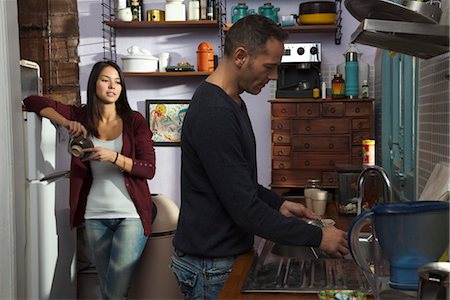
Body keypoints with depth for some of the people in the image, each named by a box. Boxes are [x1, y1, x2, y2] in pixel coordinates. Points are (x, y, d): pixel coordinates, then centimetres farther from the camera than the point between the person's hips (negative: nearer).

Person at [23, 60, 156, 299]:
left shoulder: (135, 121, -2)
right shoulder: (82, 116, 4)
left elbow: (149, 169, -7)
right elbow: (33, 102, 2)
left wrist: (114, 157, -21)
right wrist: (66, 122, -13)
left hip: (131, 215, -3)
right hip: (95, 217, 3)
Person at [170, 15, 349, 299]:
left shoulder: (233, 103, 7)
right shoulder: (213, 115, -26)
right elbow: (245, 209, -26)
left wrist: (279, 203, 6)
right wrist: (318, 237, -19)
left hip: (229, 252, 9)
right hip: (211, 265, -9)